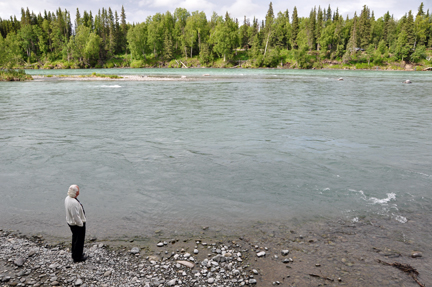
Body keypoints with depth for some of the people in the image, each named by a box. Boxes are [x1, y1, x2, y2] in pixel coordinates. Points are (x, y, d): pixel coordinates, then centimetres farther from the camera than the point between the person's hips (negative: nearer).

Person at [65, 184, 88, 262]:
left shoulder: (67, 198, -3)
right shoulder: (74, 203, -34)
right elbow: (76, 216, -30)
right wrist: (81, 224, -16)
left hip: (70, 222, 10)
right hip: (77, 224, -10)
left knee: (75, 238, 26)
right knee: (79, 240, 8)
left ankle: (75, 254, 43)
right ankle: (77, 257, 22)